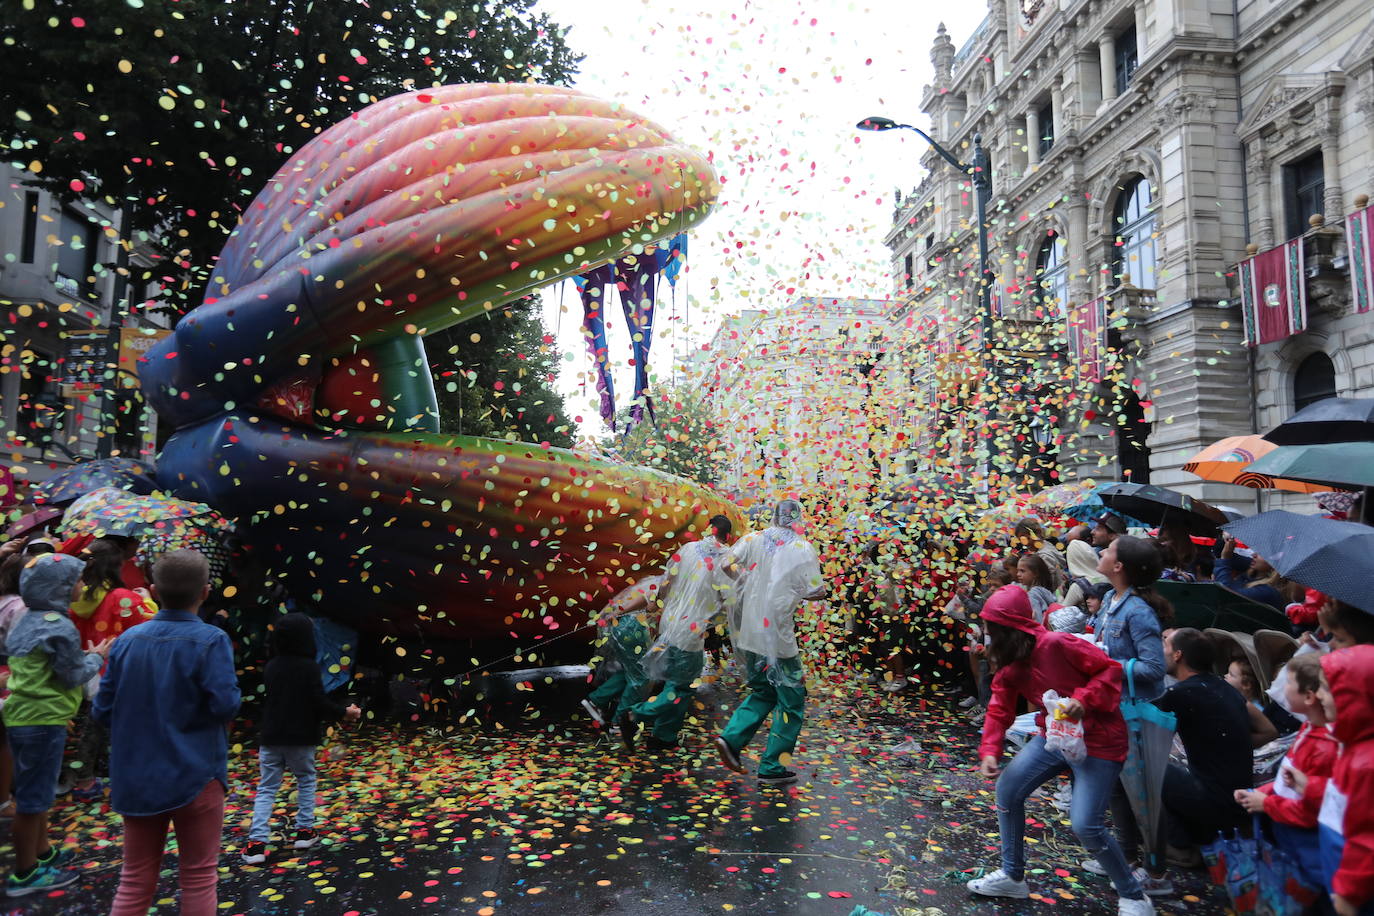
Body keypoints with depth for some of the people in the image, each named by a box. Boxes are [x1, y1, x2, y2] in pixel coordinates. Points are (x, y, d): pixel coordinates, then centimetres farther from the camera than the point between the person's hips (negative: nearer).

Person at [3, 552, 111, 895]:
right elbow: (74, 676, -14)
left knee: (34, 791, 21)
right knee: (33, 797, 0)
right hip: (43, 720, -10)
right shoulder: (58, 627, -19)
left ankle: (43, 852, 35)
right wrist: (98, 656, 1)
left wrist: (86, 654, 11)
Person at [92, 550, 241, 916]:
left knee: (135, 881, 16)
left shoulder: (127, 640, -1)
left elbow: (103, 711, 2)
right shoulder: (210, 640, -14)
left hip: (135, 778, 4)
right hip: (194, 776, -4)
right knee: (198, 879, 10)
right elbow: (225, 704, -20)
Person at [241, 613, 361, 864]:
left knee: (266, 789, 8)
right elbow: (319, 703, -14)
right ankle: (304, 831, 18)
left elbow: (267, 701, 14)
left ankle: (257, 843, -1)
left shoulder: (271, 667, 4)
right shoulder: (310, 667, -12)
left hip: (271, 737, 4)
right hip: (300, 738, -3)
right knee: (306, 781, 17)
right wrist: (344, 712, 0)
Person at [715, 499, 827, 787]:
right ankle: (772, 768, 12)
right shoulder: (803, 548, -8)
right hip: (779, 637, -5)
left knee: (763, 692, 24)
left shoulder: (753, 538, 2)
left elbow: (728, 565, -5)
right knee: (791, 701, 10)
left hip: (749, 634, 5)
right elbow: (815, 591, -9)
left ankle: (731, 737, 7)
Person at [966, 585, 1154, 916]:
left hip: (1097, 742, -8)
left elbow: (1111, 669, -19)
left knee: (1085, 824, -14)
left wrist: (1084, 700, -32)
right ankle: (1012, 876, 22)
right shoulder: (1010, 665, 1)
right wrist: (990, 750, -13)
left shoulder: (1056, 644, -24)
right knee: (1008, 789, 4)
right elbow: (999, 709, 0)